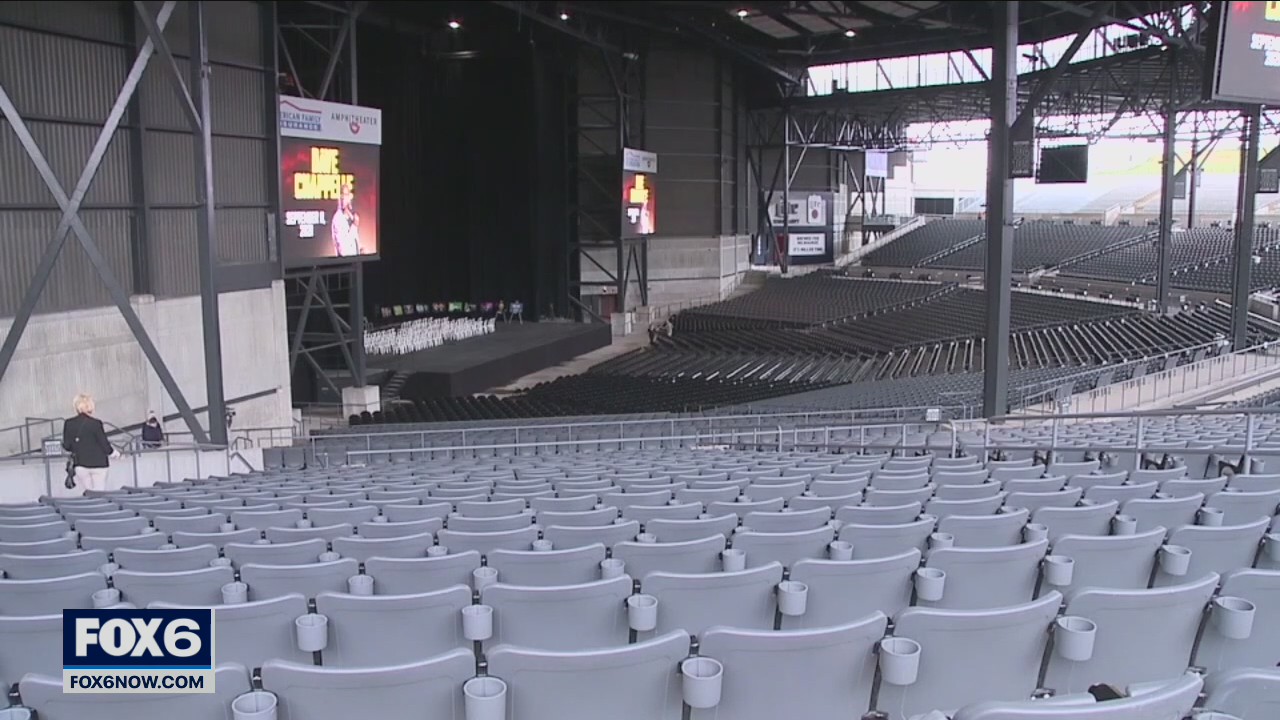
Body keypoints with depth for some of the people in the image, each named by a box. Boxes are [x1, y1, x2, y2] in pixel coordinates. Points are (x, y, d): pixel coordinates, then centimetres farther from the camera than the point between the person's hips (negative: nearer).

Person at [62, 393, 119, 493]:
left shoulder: (68, 424, -2)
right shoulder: (95, 423, -13)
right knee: (99, 494, 3)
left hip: (80, 465, 3)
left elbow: (66, 446, 0)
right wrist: (115, 454, 9)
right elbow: (104, 444, -9)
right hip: (98, 463, -3)